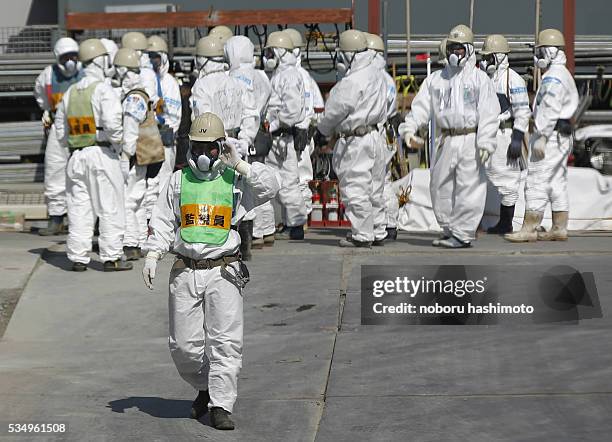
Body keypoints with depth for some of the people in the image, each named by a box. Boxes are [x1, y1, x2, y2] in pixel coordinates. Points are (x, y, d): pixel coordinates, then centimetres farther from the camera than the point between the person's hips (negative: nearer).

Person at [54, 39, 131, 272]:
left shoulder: (70, 93, 12)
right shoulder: (103, 90, -9)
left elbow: (60, 129, 15)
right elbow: (112, 123, -21)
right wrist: (118, 141, -5)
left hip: (76, 155, 6)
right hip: (102, 154, -6)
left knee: (79, 208, 8)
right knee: (110, 208, 0)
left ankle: (78, 258, 8)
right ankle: (111, 258, 0)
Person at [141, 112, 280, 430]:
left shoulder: (235, 181, 6)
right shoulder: (179, 181, 11)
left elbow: (270, 187, -10)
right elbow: (162, 223, 10)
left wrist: (238, 165, -10)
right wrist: (152, 255, -2)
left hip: (224, 272, -2)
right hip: (185, 273, 2)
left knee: (225, 342, -8)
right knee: (183, 344, 3)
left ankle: (220, 406, -2)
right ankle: (205, 387, 29)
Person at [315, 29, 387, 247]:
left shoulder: (352, 81, -20)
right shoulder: (375, 73, 9)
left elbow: (336, 110, -12)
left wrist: (322, 130, 5)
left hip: (356, 140, -10)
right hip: (373, 133, 10)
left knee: (355, 188, -2)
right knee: (373, 188, 15)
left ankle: (362, 235, 1)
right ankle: (377, 231, 22)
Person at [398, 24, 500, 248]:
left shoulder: (480, 78, 1)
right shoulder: (436, 79, 14)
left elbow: (488, 114, -5)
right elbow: (421, 106, 8)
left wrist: (485, 141, -15)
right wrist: (409, 127, -9)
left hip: (470, 139, -5)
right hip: (446, 141, 5)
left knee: (469, 187, -6)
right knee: (440, 186, 8)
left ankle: (463, 233, -2)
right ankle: (449, 230, 19)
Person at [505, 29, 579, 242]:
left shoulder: (553, 77, -14)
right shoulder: (564, 75, 20)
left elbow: (550, 110, -22)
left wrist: (541, 137, -24)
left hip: (550, 136, -11)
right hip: (562, 137, 11)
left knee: (536, 183, -10)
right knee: (557, 184, 10)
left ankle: (529, 229, -10)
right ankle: (559, 229, 11)